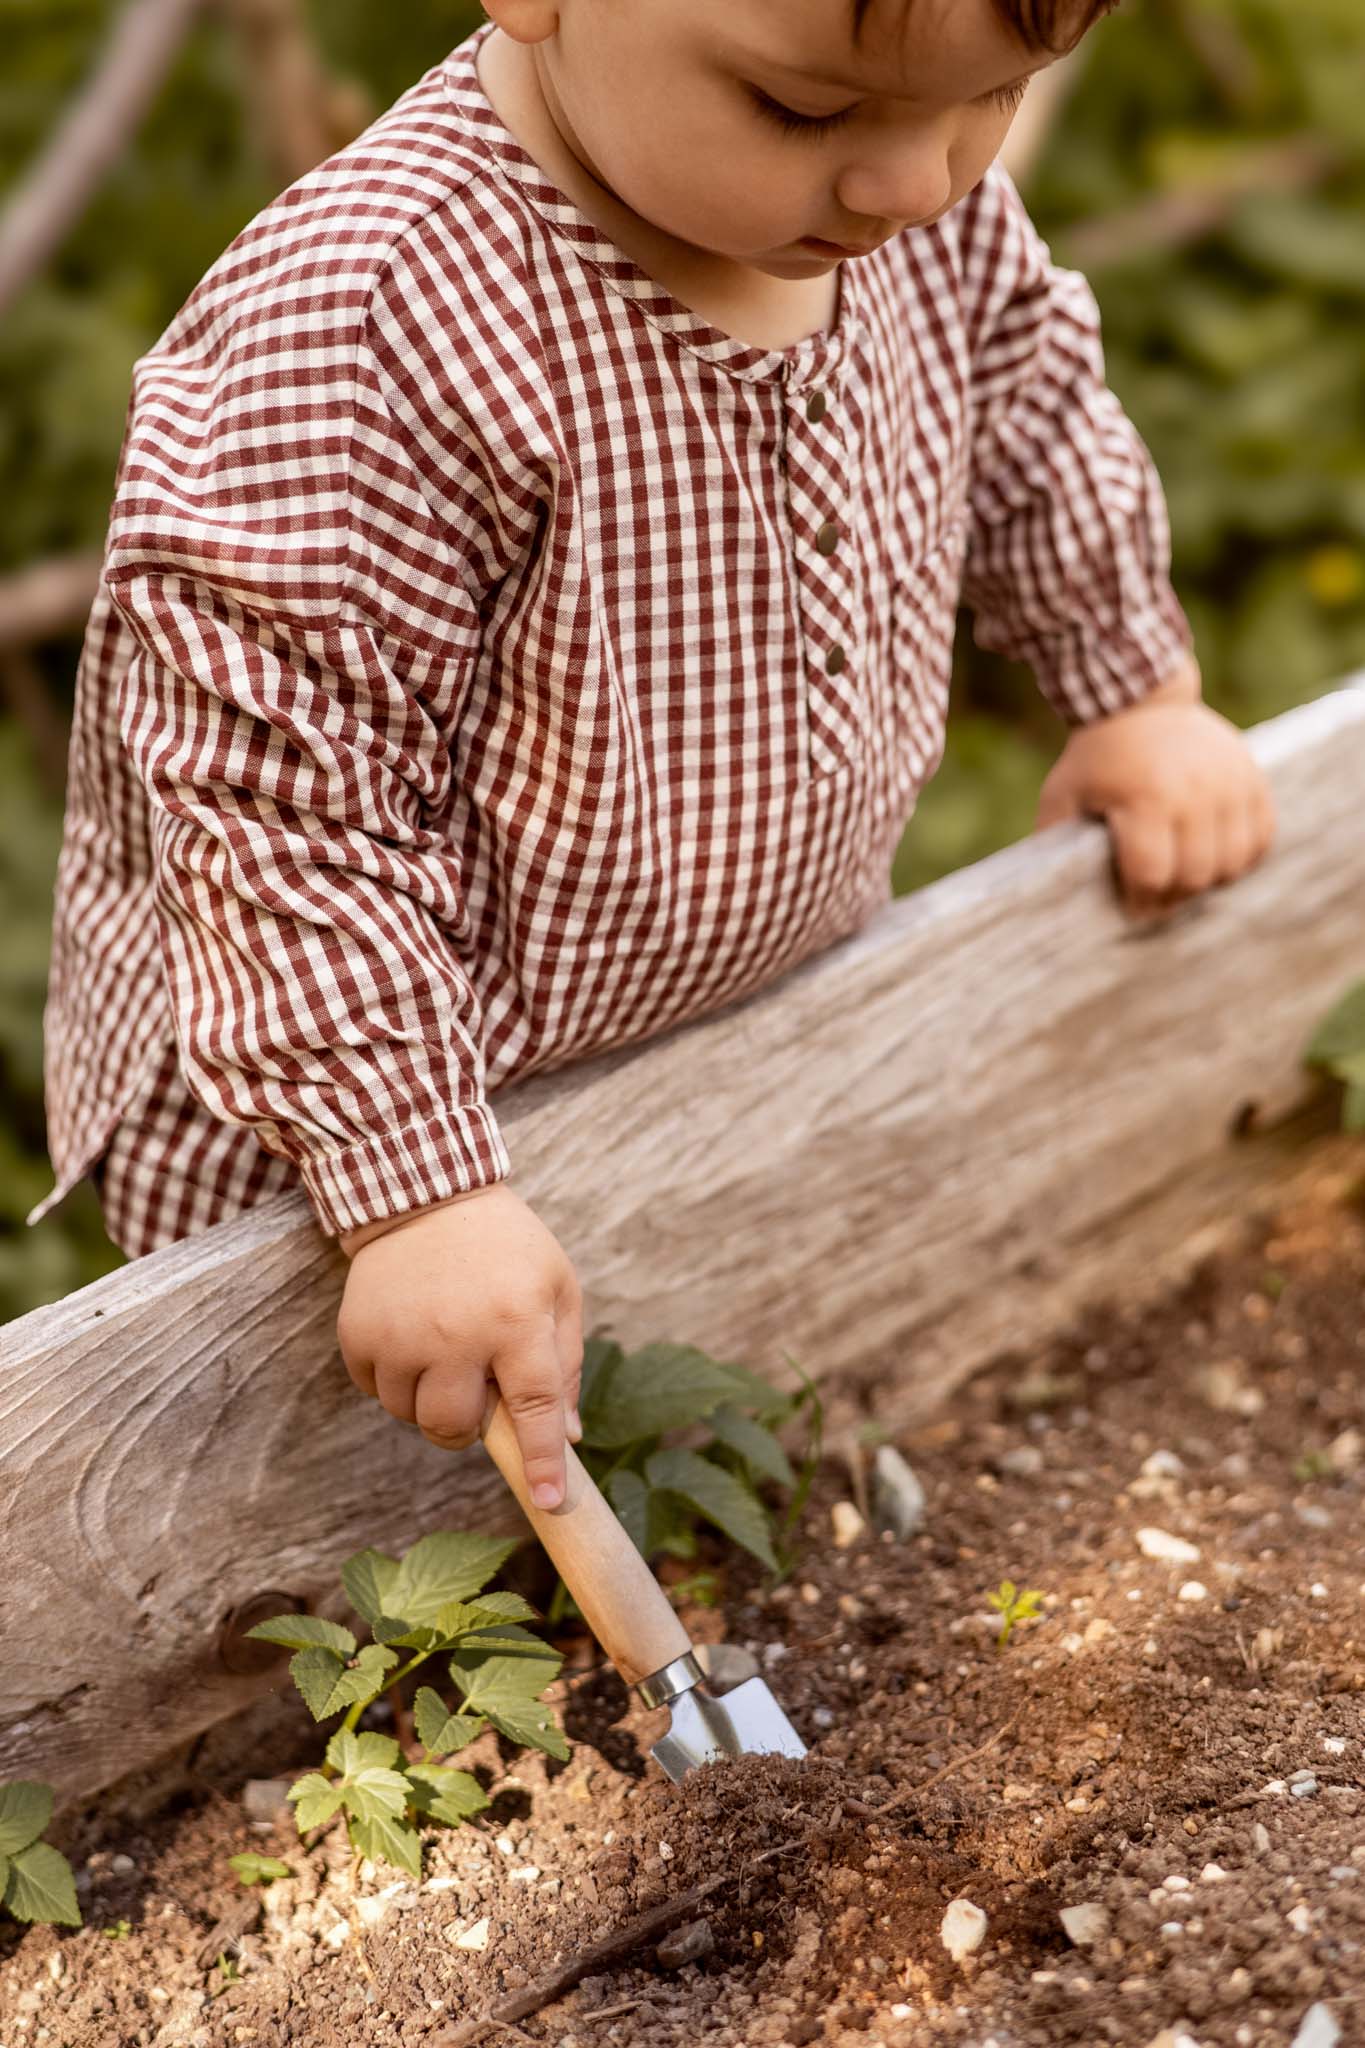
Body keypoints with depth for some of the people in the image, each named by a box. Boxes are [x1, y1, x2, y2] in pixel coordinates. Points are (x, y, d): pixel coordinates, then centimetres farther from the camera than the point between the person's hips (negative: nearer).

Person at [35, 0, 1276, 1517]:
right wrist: (419, 1198, -31)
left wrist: (1138, 690, 21)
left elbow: (1028, 417, 11)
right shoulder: (364, 328, -35)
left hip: (775, 990, 7)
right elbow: (287, 816, -31)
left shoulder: (927, 209, -11)